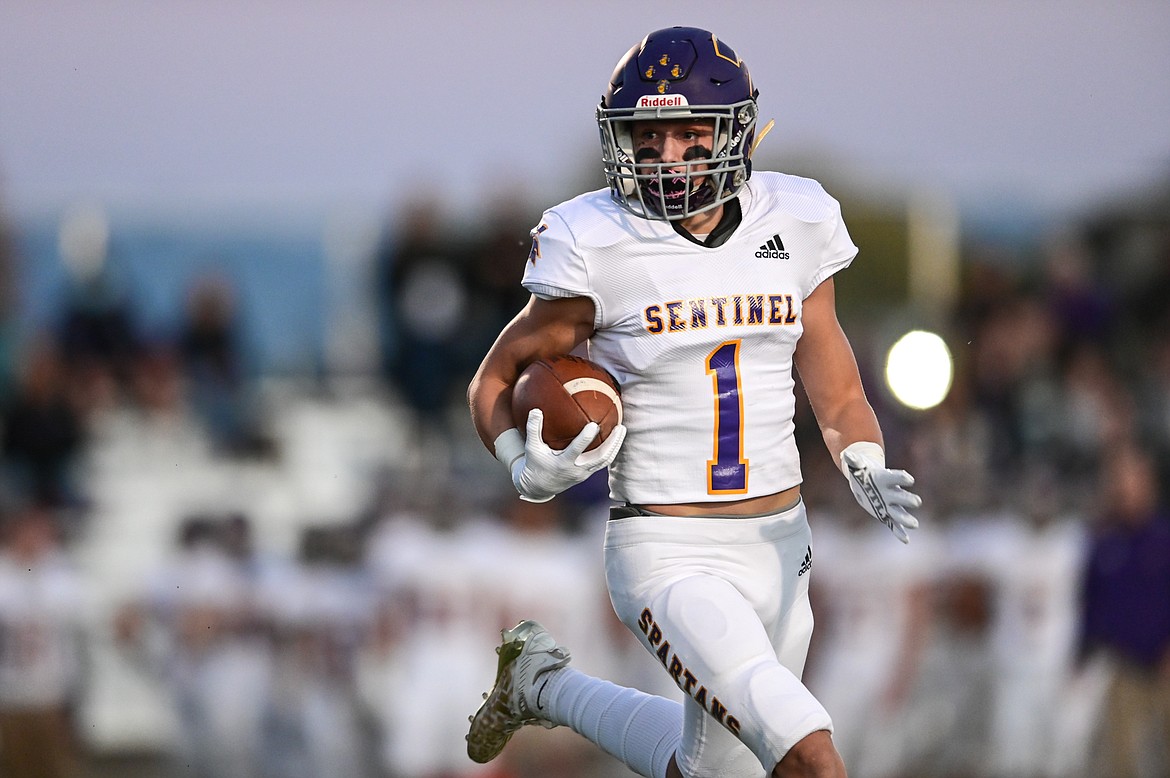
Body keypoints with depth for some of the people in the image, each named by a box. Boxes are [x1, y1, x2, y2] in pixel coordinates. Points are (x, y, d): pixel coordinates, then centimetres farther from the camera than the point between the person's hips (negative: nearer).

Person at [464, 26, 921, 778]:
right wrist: (532, 471, -18)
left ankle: (542, 684, 44)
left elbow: (838, 394, 9)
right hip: (668, 554, -5)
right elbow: (495, 382, 1)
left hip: (778, 545, 6)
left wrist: (869, 476, -11)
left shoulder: (794, 225, 1)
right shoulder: (600, 248, -10)